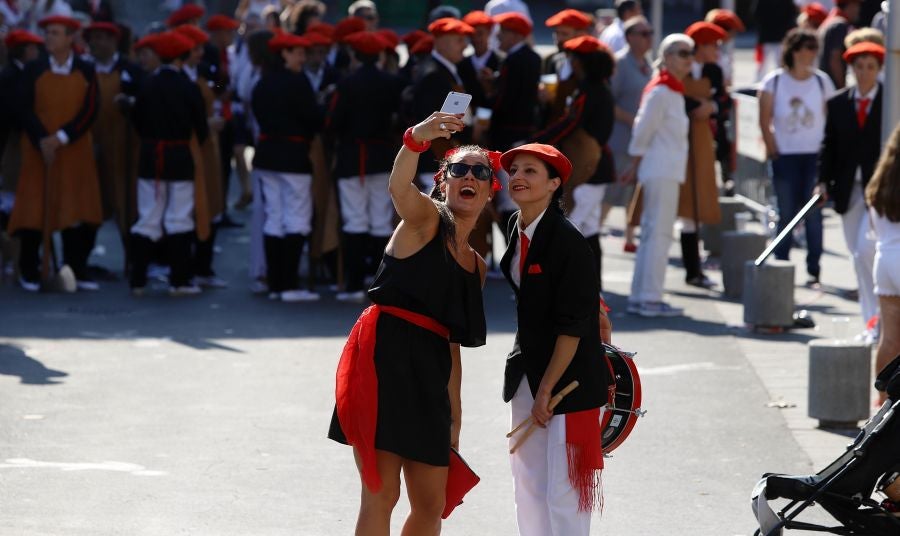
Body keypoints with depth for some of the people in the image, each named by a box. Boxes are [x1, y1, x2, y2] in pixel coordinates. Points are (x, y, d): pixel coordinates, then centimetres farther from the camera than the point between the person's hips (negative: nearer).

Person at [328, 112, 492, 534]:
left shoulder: (475, 266, 20)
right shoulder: (426, 219, -1)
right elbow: (399, 187, -26)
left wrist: (454, 411, 24)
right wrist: (416, 140, -46)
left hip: (428, 373, 8)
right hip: (382, 358, -8)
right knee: (381, 495, -10)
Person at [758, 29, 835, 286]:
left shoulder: (822, 81, 3)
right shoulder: (774, 81, -1)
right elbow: (765, 121, 1)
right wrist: (773, 150, -3)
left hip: (814, 156, 1)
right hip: (785, 156, -1)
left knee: (813, 213, -2)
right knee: (786, 213, 3)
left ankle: (814, 268, 3)